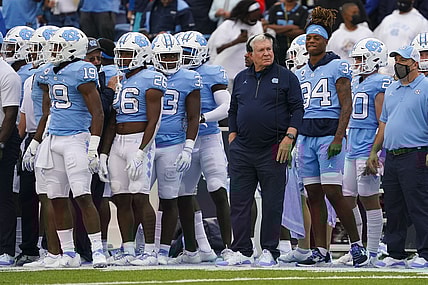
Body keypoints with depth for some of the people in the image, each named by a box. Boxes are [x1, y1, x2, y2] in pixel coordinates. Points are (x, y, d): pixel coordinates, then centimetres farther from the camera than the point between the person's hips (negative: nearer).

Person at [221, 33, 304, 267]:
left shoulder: (285, 77, 1)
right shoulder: (241, 79, 14)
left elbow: (297, 109, -1)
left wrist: (289, 137, -12)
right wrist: (232, 139, 11)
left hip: (272, 150, -4)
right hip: (242, 149, 4)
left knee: (272, 204, -1)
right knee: (239, 203, 3)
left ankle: (269, 252, 5)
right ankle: (240, 251, 8)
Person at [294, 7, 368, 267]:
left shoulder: (337, 67, -2)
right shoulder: (302, 73, 17)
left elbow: (346, 105, -8)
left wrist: (338, 138, -16)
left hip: (329, 135, -6)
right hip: (306, 136, 6)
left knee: (333, 192, -13)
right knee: (314, 195, 4)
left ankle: (357, 244, -3)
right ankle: (321, 252, 7)